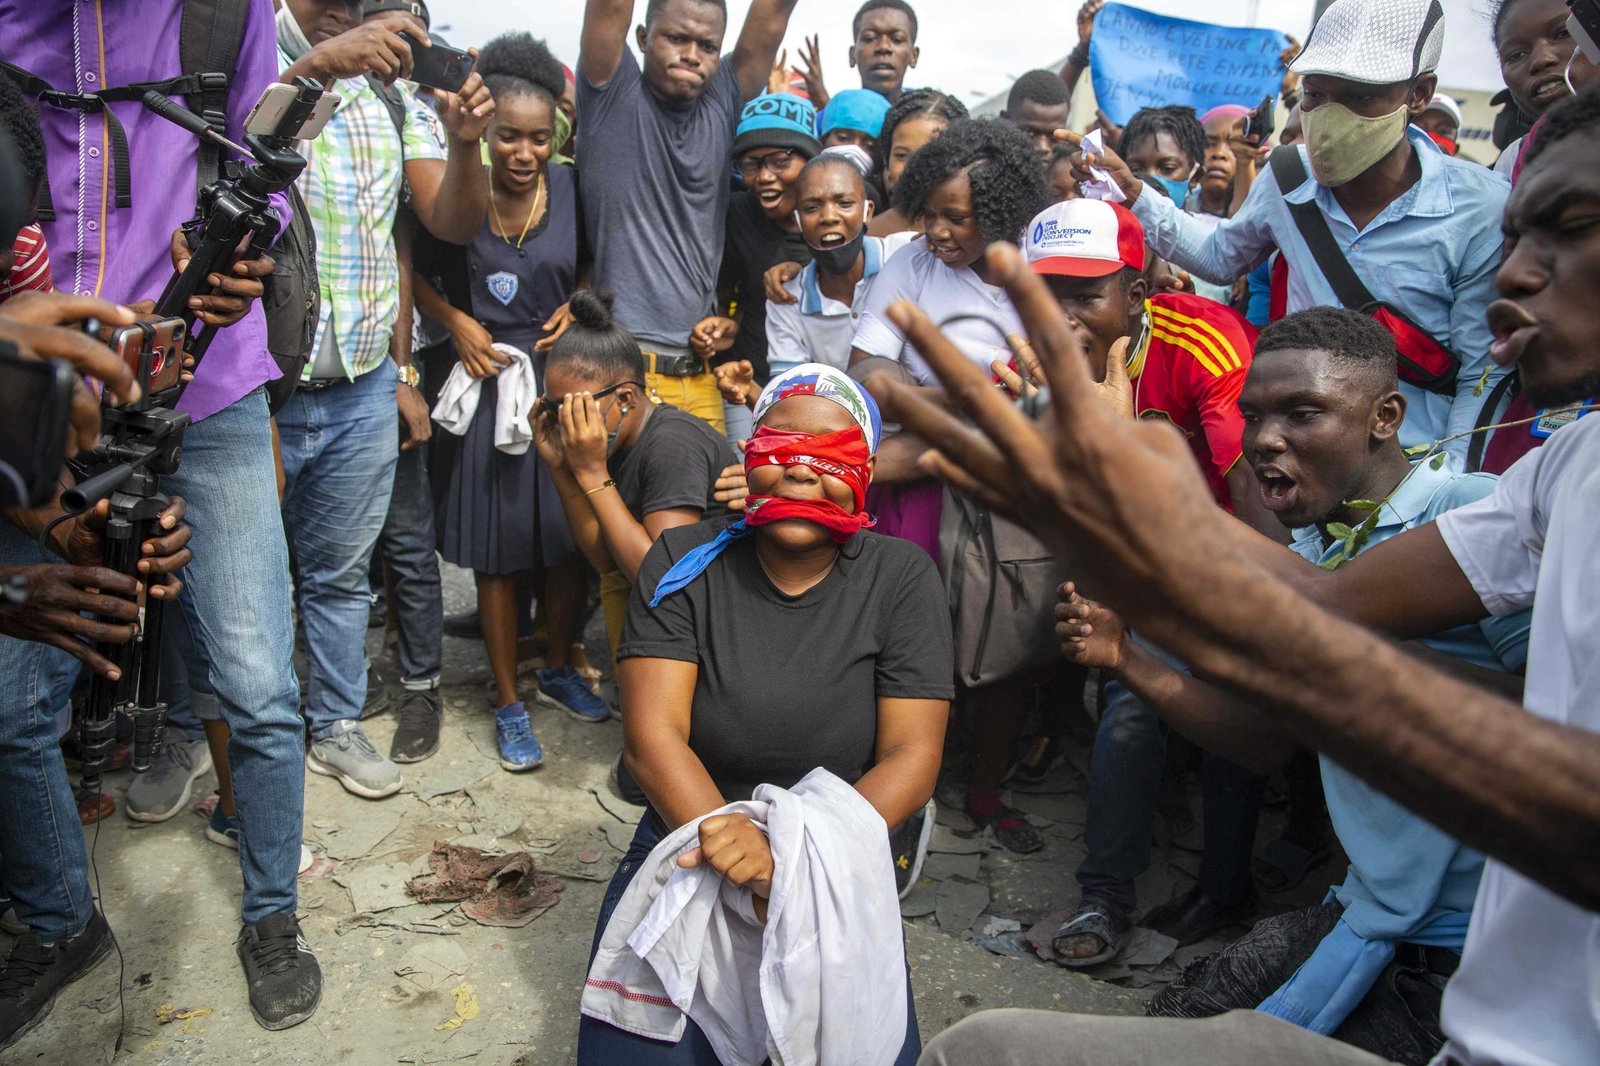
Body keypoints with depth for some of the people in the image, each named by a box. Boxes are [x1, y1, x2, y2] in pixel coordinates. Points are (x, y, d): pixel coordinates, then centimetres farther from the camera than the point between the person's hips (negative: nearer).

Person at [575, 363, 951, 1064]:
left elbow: (911, 759, -9)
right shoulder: (687, 561, -3)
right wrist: (750, 864, -26)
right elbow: (651, 736, -11)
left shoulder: (902, 578, -4)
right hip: (686, 847, 0)